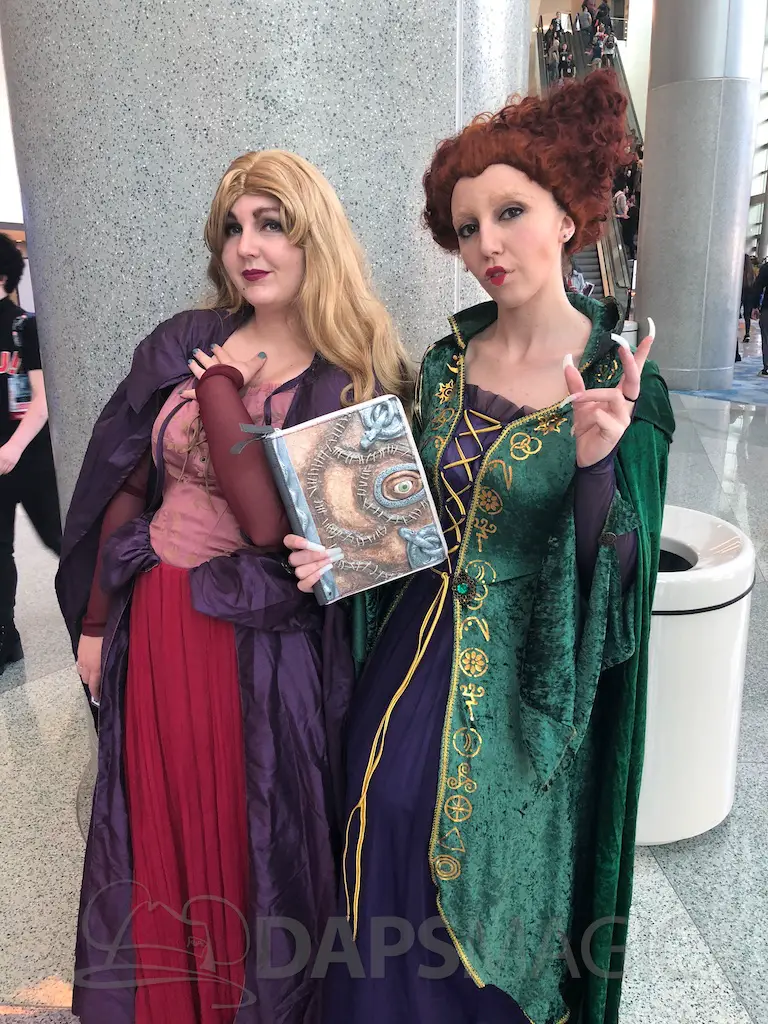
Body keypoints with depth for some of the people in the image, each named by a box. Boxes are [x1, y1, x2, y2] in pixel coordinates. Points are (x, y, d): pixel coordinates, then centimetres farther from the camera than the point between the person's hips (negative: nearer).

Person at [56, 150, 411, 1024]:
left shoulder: (356, 382, -10)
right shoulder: (182, 345, 2)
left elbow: (277, 523, -22)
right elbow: (125, 487, 7)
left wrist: (220, 385, -17)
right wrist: (96, 622, 8)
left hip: (267, 646, -4)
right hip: (156, 622, 4)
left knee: (256, 839, 14)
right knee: (163, 825, 21)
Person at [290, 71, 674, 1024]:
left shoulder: (622, 381, -14)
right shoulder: (445, 361, 0)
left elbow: (614, 579, -16)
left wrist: (595, 462, -33)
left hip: (520, 688, -4)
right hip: (416, 652, 5)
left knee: (491, 892, 15)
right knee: (390, 866, 18)